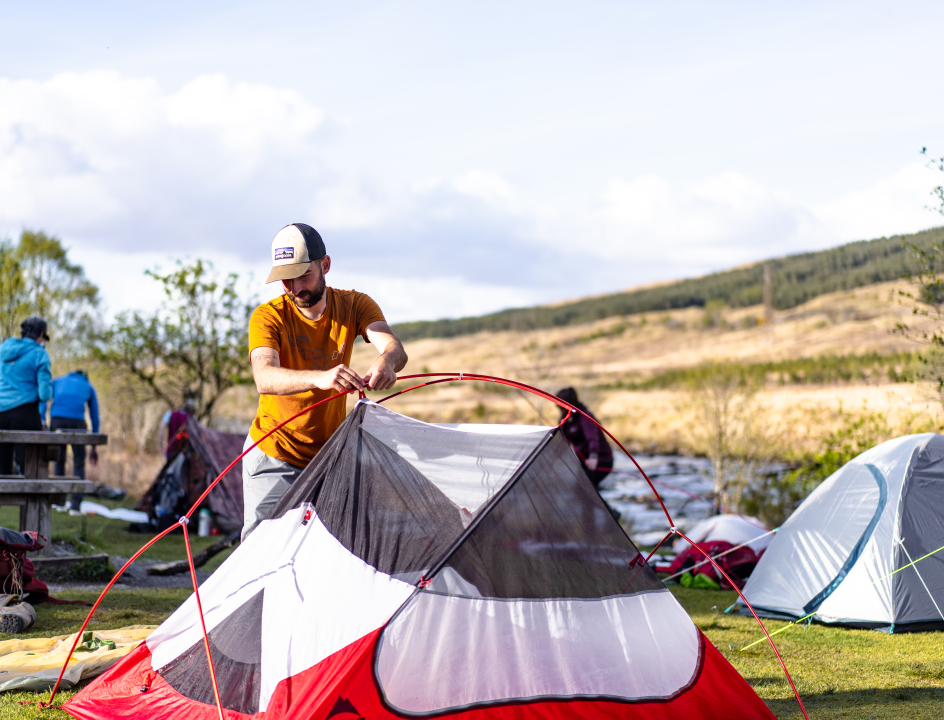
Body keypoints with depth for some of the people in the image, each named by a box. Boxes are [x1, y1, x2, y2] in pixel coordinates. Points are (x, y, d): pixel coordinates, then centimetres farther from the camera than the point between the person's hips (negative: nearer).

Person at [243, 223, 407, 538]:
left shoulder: (354, 306, -7)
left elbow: (393, 347, -24)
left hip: (331, 456, 3)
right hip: (274, 457, -2)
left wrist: (386, 362, -51)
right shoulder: (268, 317, -17)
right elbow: (264, 378, -35)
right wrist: (320, 378, -55)